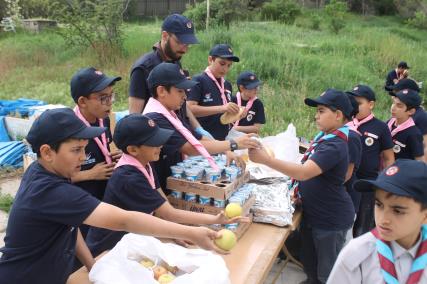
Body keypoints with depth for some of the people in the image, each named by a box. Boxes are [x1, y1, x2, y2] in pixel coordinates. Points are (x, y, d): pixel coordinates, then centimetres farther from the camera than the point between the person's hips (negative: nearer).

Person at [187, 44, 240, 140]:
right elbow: (189, 109, -20)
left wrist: (235, 113, -2)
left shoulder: (227, 85, 12)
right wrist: (221, 108, -25)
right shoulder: (198, 81, -8)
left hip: (224, 138, 7)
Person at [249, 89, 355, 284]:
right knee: (309, 263, 26)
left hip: (331, 218, -9)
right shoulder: (324, 137, 3)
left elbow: (304, 172, -38)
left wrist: (266, 159, -38)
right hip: (312, 213, 9)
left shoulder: (335, 145, -26)